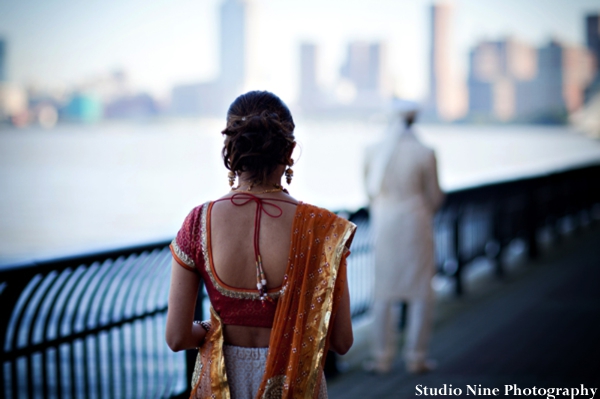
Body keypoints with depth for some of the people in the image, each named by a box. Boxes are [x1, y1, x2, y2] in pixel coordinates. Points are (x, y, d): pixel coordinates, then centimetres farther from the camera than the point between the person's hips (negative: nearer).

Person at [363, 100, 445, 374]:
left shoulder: (374, 152, -2)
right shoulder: (424, 154, -9)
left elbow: (370, 190, 8)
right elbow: (435, 196, -1)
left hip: (385, 225, 3)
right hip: (416, 224, -2)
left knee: (384, 292, 10)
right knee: (420, 292, 7)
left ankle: (382, 357, 13)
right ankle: (416, 357, 9)